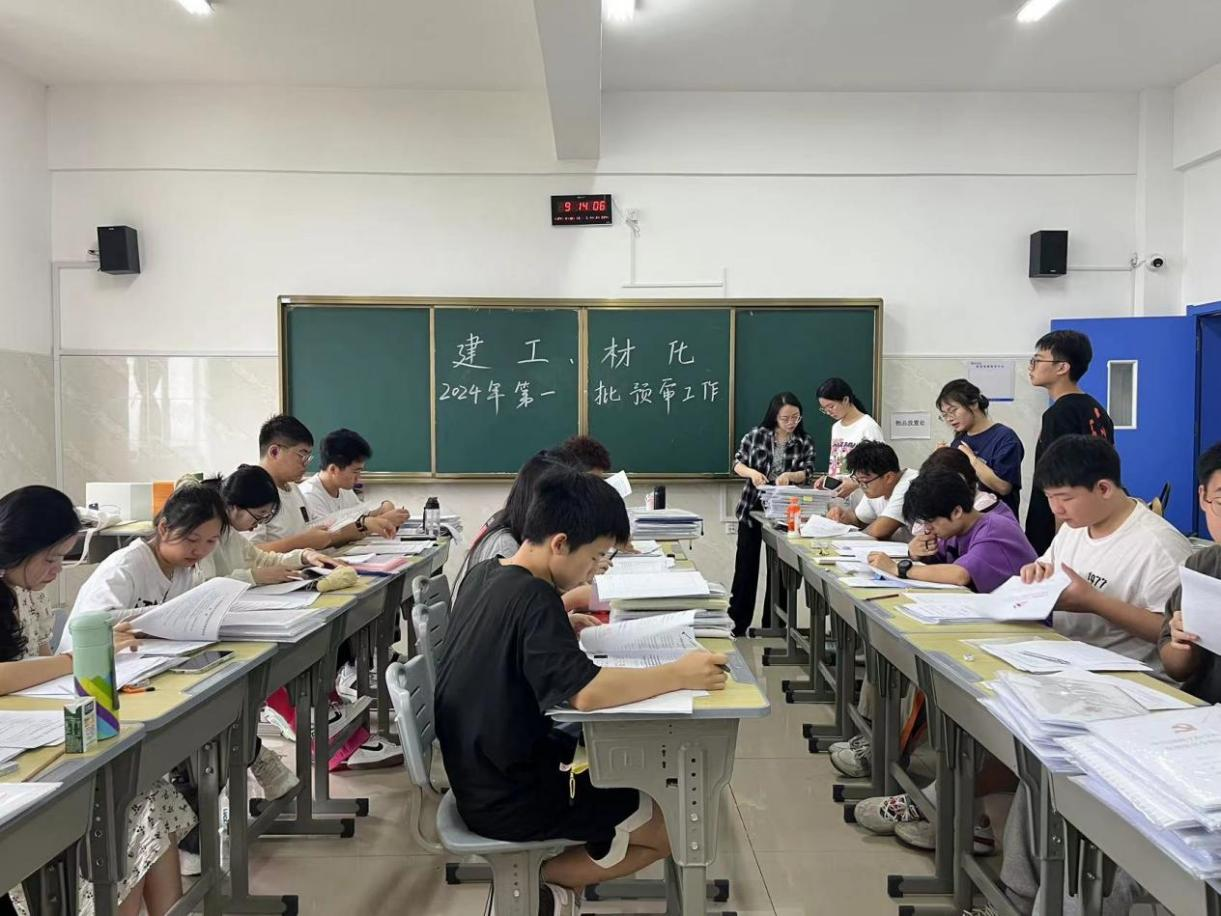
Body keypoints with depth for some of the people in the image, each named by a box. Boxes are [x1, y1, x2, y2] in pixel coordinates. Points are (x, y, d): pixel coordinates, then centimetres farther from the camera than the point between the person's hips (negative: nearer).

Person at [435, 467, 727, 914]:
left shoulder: (485, 574, 1)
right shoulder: (531, 595, -26)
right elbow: (586, 692, -37)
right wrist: (680, 674, -28)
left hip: (484, 771, 9)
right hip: (508, 798, -9)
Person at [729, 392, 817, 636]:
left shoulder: (805, 443, 1)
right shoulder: (756, 435, -2)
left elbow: (808, 472, -6)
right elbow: (738, 463, 2)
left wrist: (790, 475, -27)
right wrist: (752, 472, -19)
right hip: (752, 506, -1)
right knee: (746, 565, 3)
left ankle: (772, 626, 19)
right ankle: (737, 625, 13)